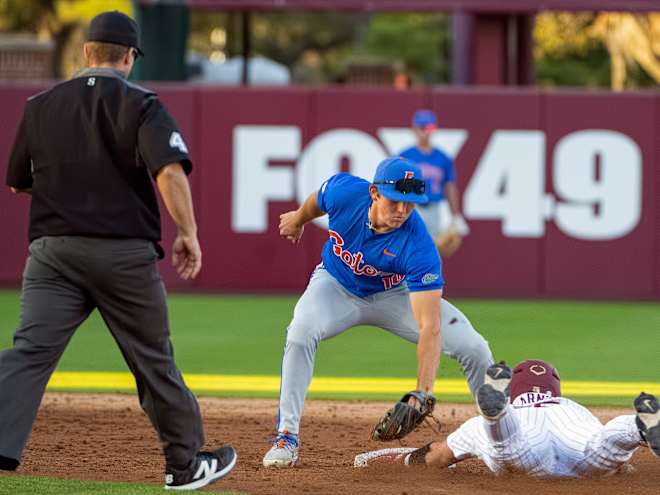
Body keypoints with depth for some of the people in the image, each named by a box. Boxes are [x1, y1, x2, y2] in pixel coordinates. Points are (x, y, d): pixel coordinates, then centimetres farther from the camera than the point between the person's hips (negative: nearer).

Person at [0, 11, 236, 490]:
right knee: (153, 360, 12)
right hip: (125, 253, -2)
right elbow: (170, 170, -17)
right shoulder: (141, 105, -2)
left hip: (53, 252, 2)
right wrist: (188, 233, -11)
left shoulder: (41, 106, 10)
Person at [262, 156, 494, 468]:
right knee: (301, 333, -32)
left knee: (474, 348, -13)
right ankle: (287, 438, -21)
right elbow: (318, 200, -3)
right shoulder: (344, 191, -31)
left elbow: (429, 327, -41)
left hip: (394, 295, 0)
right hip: (336, 285, 1)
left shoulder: (418, 248, -37)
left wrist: (423, 393, -51)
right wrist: (298, 219, 20)